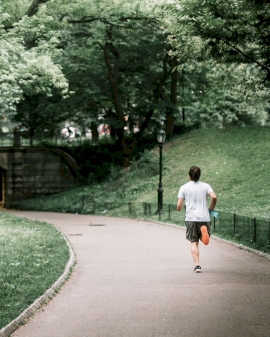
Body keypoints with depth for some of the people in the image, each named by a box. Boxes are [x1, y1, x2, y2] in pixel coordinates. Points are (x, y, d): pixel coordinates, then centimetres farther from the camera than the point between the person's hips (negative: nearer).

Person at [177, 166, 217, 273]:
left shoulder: (184, 187, 2)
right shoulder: (205, 186, 5)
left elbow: (179, 206, -2)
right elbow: (214, 197, -12)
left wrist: (179, 208, 22)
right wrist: (211, 208, 6)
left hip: (191, 218, -1)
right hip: (204, 217, 1)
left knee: (194, 242, 5)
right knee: (205, 240, 15)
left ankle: (197, 265, -7)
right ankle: (204, 231, -21)